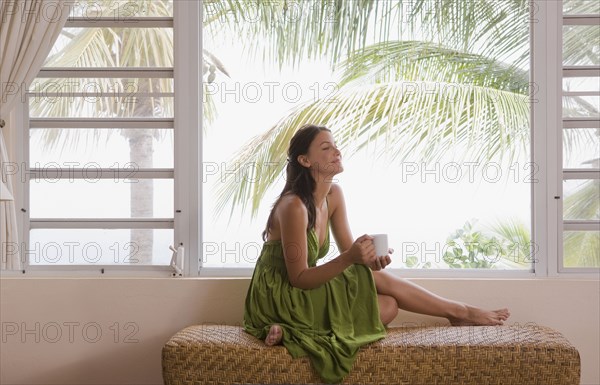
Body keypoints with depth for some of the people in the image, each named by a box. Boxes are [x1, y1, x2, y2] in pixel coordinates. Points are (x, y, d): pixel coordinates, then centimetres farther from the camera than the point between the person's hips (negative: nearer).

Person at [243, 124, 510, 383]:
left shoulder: (334, 195, 3)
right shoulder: (293, 206, -23)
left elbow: (349, 250, 3)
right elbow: (298, 278, -21)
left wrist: (370, 258, -20)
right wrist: (349, 259, -32)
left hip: (302, 294, 8)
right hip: (278, 300, -7)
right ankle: (460, 312, 4)